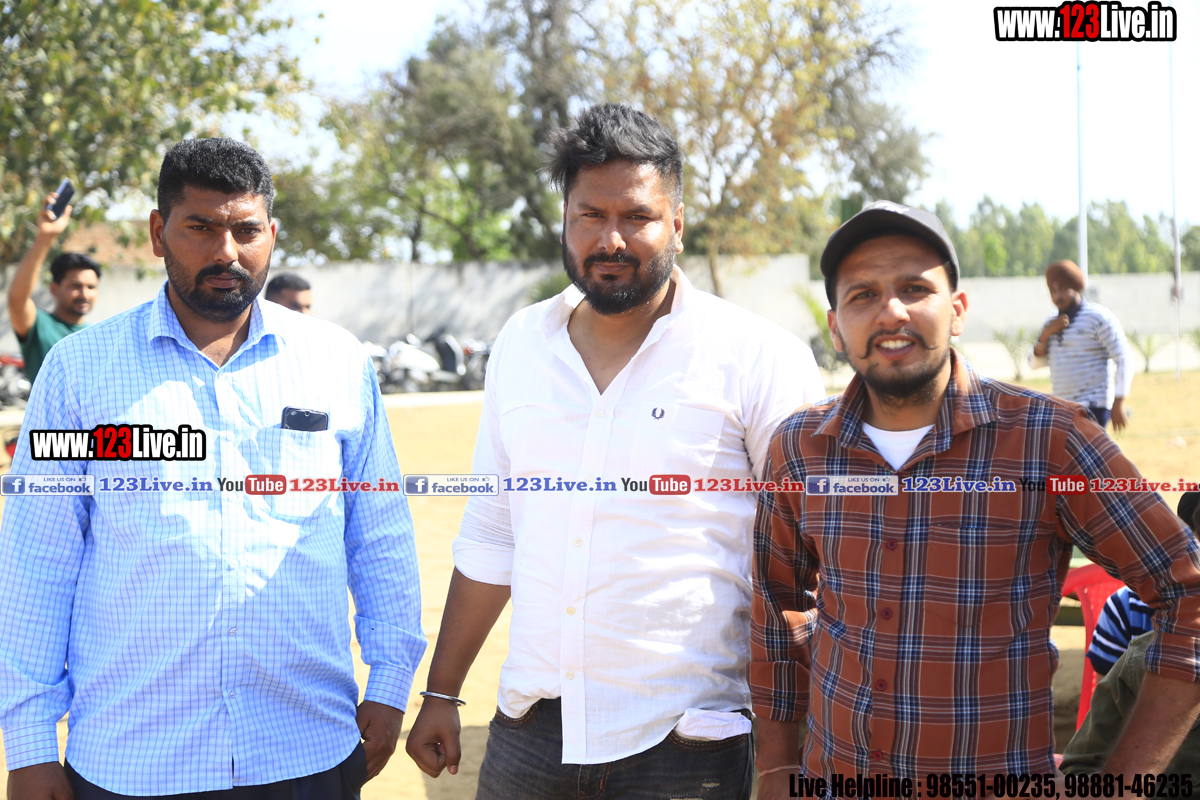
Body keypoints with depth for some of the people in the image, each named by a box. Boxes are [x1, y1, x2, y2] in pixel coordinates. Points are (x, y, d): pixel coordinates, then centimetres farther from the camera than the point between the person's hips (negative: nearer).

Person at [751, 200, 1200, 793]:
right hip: (830, 771, 3)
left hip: (1001, 775, -3)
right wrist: (776, 768, 9)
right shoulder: (798, 448, -3)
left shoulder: (1050, 440, -14)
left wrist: (1124, 781, -13)